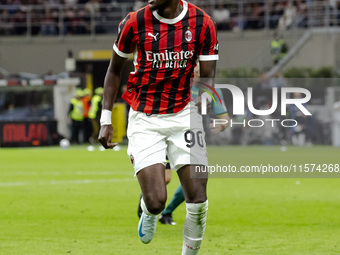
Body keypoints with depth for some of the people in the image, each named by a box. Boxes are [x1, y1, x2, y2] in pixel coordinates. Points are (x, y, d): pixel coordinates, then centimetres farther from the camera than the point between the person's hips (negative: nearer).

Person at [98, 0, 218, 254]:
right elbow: (114, 71, 7)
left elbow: (208, 80, 0)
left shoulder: (202, 24, -6)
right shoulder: (135, 22, -7)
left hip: (184, 116, 1)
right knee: (156, 201, -13)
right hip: (144, 119, -1)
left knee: (198, 200, -8)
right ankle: (149, 211, 25)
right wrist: (105, 121, 4)